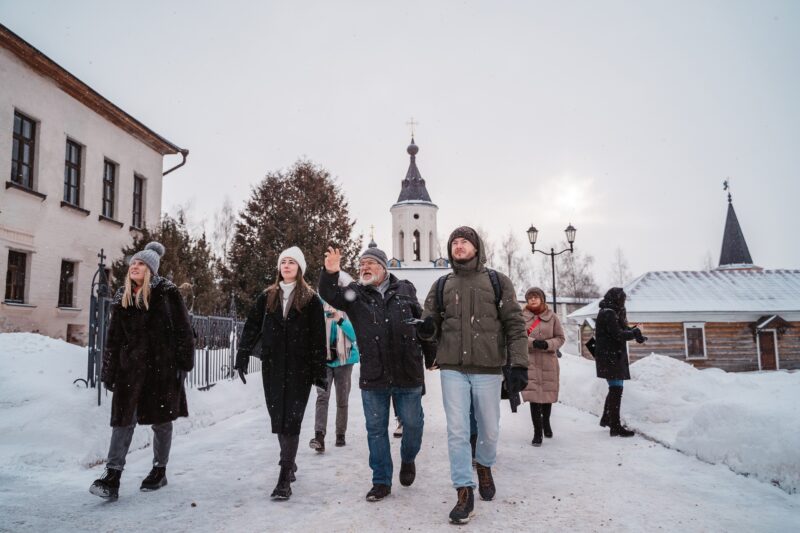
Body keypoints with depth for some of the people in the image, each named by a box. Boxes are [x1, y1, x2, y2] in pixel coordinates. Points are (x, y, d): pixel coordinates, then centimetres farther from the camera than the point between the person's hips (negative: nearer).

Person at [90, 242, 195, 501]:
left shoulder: (166, 293, -4)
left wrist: (183, 362, -9)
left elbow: (182, 329, -5)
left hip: (162, 365, -3)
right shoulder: (122, 297, 9)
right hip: (130, 366, 3)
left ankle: (160, 470, 23)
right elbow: (113, 338, 11)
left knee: (161, 420, 8)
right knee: (123, 419, -3)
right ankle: (112, 476, -2)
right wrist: (109, 372, 8)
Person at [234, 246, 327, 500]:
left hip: (300, 368, -4)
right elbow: (251, 327, 8)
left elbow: (318, 337, -4)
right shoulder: (267, 296, 10)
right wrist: (242, 357, -2)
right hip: (272, 367, 4)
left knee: (291, 419, -6)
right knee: (278, 418, 11)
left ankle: (285, 478, -4)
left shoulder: (311, 299, -1)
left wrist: (320, 371, -8)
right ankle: (289, 462, 32)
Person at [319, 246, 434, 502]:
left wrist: (431, 357, 13)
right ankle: (381, 481, 24)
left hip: (408, 374, 0)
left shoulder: (404, 289, 5)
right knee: (376, 429, 9)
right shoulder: (354, 293, 3)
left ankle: (408, 459, 40)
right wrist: (330, 274, -36)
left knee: (413, 423, 9)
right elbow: (330, 295, -16)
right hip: (373, 376, 0)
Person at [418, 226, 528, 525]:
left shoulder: (498, 282, 3)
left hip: (488, 369, -1)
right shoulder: (441, 286, 10)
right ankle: (464, 492, 12)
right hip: (452, 369, 1)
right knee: (457, 431, -1)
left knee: (489, 429, 12)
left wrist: (519, 365, -10)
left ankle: (484, 466, 42)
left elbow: (515, 325, -1)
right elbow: (431, 328, 11)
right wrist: (427, 328, -14)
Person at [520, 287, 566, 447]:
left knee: (548, 393, 14)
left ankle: (546, 422, 42)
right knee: (534, 396, -7)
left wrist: (547, 344, -13)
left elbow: (560, 337, 5)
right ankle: (537, 432, 3)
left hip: (548, 361, 2)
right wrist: (533, 342, -20)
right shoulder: (522, 317, 1)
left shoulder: (552, 317, 3)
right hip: (529, 361, -2)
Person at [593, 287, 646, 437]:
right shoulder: (608, 314, -14)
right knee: (616, 390, -9)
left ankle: (606, 419, 31)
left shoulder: (610, 313, 18)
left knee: (614, 389, 19)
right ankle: (615, 427, -6)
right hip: (610, 357, -10)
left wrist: (633, 331, -3)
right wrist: (635, 332, -5)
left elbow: (622, 328, 15)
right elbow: (618, 334, -20)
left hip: (614, 357, 10)